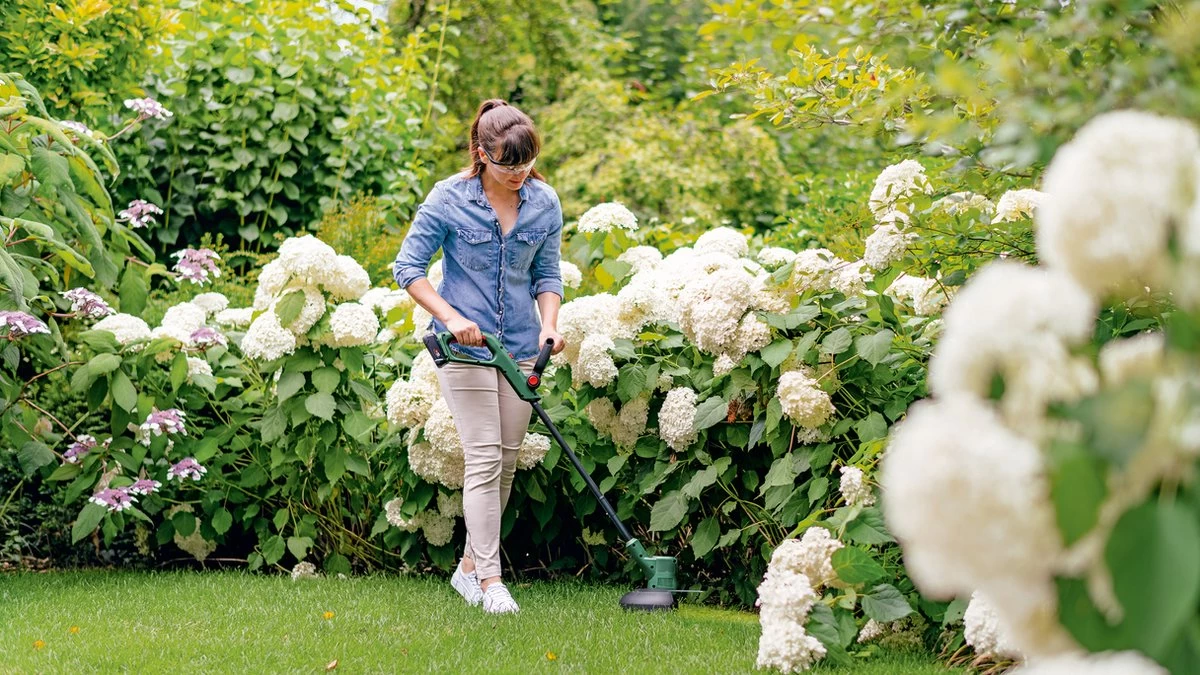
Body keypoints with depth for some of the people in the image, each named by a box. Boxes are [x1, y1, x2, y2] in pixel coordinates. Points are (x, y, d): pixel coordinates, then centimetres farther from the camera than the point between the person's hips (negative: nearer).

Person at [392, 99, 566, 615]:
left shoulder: (544, 203, 1)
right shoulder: (449, 199, -10)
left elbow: (547, 275, 11)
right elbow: (407, 267, -7)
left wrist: (549, 324, -7)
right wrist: (451, 317, -17)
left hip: (520, 345, 5)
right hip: (465, 344, -5)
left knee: (507, 460, 8)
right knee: (484, 457, -11)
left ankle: (469, 566, 22)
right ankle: (489, 581, -9)